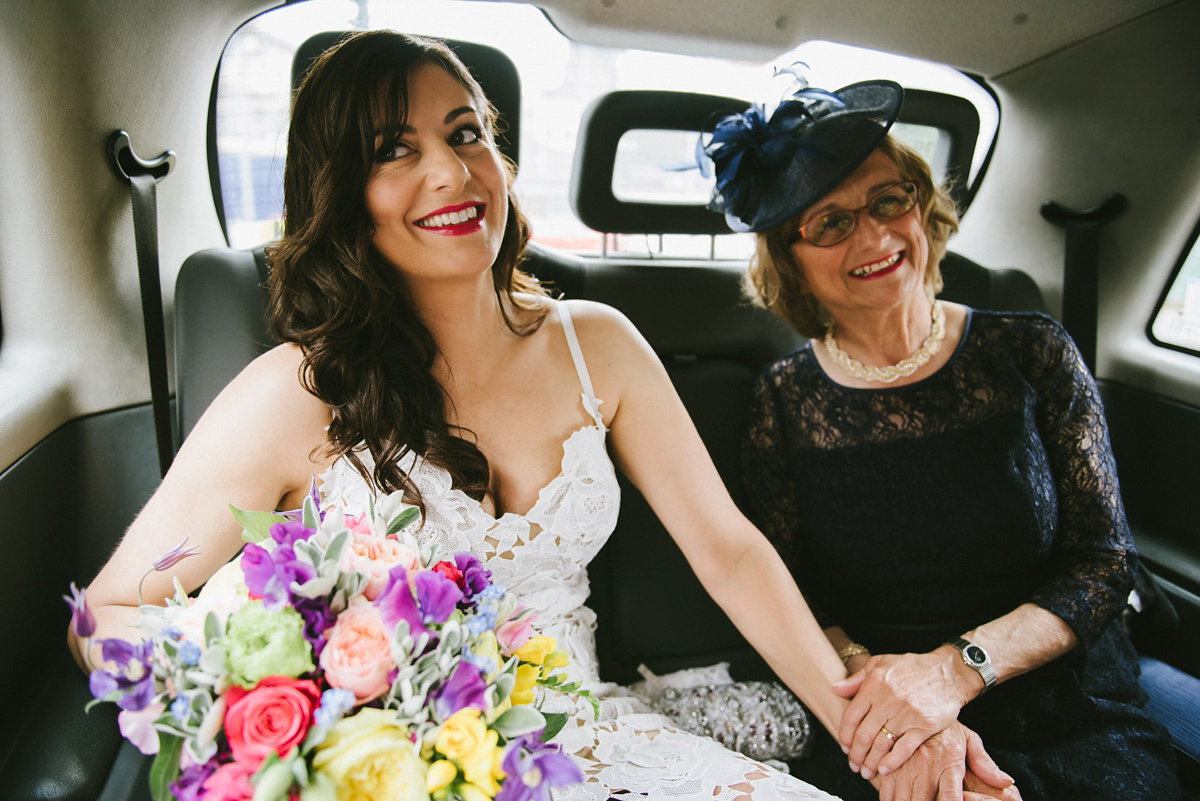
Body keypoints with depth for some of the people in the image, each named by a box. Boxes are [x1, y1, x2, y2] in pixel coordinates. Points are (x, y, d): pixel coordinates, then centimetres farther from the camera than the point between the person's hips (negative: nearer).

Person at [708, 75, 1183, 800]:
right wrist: (868, 676, -20)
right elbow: (787, 596, 0)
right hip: (887, 742, -1)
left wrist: (956, 667, -16)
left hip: (1078, 725, 2)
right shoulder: (787, 401, -1)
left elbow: (1104, 562, -1)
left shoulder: (1031, 353, 1)